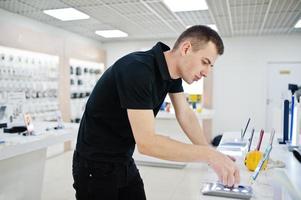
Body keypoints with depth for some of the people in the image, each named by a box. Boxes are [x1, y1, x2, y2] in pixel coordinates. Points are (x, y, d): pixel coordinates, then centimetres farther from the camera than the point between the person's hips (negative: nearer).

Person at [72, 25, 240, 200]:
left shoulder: (173, 69, -2)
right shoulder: (137, 69, -30)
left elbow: (185, 114, 2)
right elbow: (146, 142, -33)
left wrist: (212, 155, -6)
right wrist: (208, 154, -30)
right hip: (96, 166, -7)